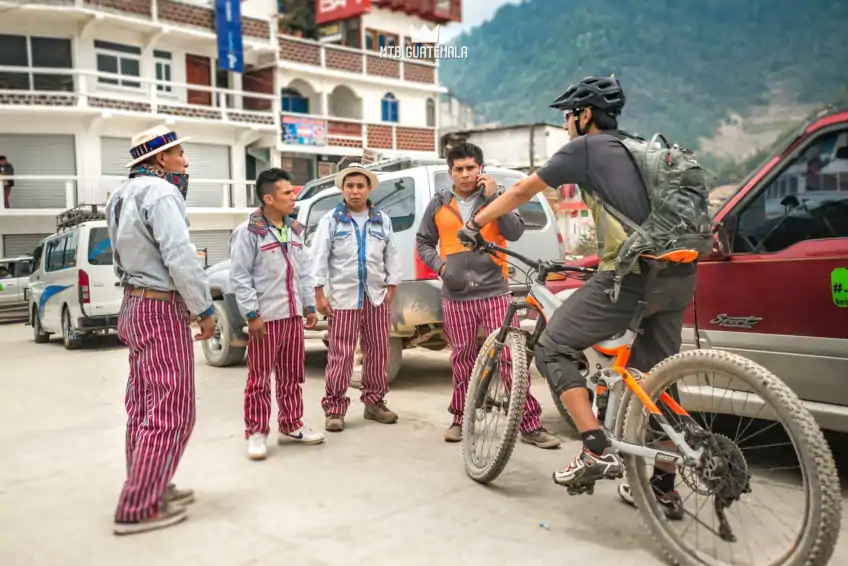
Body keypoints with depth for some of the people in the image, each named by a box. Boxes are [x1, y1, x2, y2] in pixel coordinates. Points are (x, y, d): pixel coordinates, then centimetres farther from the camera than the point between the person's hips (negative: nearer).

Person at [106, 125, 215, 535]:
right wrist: (204, 309, -14)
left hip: (135, 305, 10)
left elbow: (129, 254, 14)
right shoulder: (160, 193, -16)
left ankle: (148, 490, 26)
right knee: (170, 411, -5)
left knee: (145, 406, 16)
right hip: (162, 310, -10)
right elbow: (179, 258, -22)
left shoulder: (124, 195, 15)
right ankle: (137, 509, 0)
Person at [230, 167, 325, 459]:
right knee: (259, 379, 2)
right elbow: (240, 276, -12)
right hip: (265, 317, -7)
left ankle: (291, 426, 27)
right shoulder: (248, 231, -10)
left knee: (292, 376, 14)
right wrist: (252, 314, -15)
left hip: (293, 315, 7)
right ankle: (256, 433, 13)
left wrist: (309, 306, 12)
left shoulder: (295, 229, 12)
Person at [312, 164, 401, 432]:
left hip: (377, 297, 4)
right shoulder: (330, 220, 3)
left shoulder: (382, 220, 12)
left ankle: (374, 402, 22)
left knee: (378, 351, 9)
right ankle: (335, 408, 2)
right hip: (343, 298, -3)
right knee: (341, 355, -5)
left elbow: (391, 256, 12)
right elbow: (321, 257, -2)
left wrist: (391, 287, 4)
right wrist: (320, 293, -8)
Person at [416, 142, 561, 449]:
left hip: (494, 291, -1)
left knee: (511, 357, -5)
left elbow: (515, 232, -7)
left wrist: (493, 196, -13)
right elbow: (423, 241, 16)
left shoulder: (496, 195, 6)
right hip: (456, 296, 2)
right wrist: (440, 265, -2)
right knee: (462, 359, 8)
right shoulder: (439, 203, 9)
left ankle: (530, 424, 1)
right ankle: (461, 419, 23)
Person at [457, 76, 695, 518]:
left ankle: (596, 452, -6)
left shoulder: (585, 147, 4)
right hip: (678, 274, 8)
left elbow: (522, 191, 11)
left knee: (553, 348, 2)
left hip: (632, 275, -8)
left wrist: (475, 224, 23)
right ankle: (664, 487, 22)